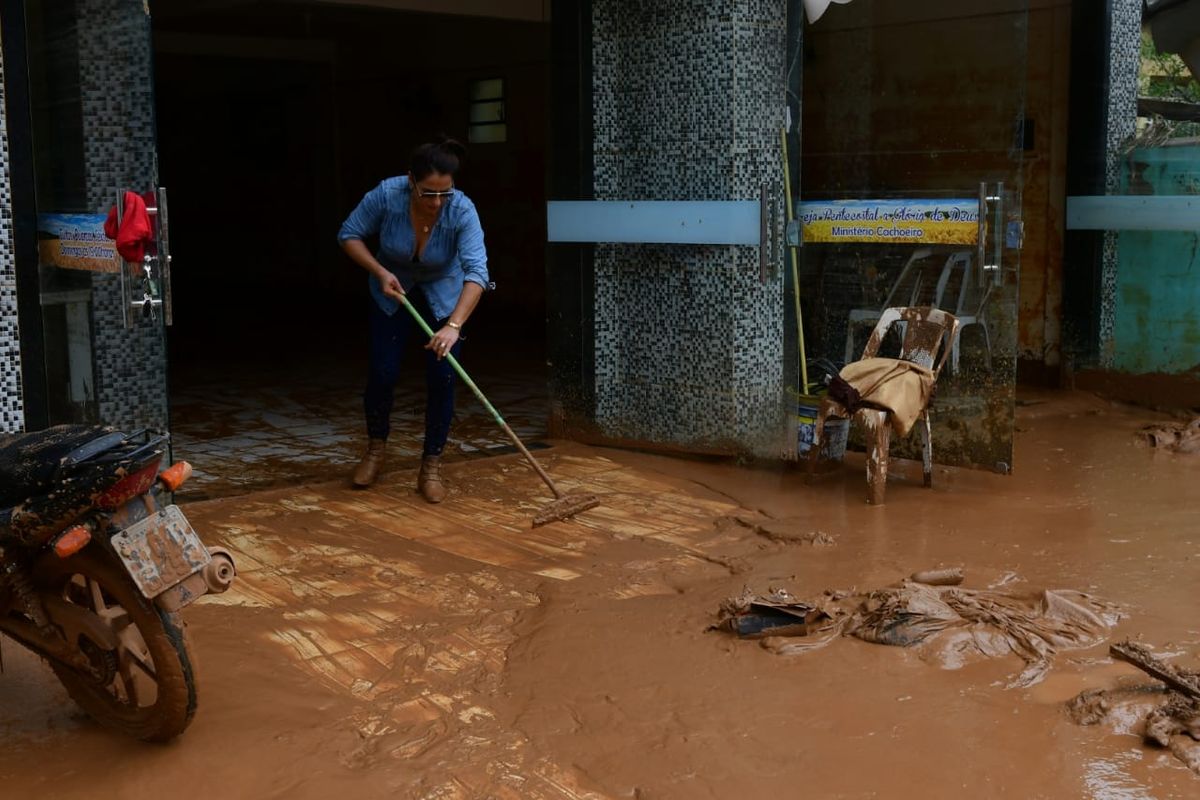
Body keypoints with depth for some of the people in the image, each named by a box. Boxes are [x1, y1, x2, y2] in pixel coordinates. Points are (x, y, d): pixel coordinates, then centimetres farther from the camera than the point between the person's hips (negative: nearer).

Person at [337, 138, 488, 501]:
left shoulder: (462, 211, -32)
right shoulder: (386, 195, -28)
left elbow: (477, 272, -41)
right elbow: (349, 235, -13)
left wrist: (454, 325, -51)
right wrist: (380, 272, -26)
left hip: (444, 297, -1)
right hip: (392, 293, 1)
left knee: (442, 378, -9)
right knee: (382, 373, -4)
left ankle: (431, 466, 5)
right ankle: (376, 447, 23)